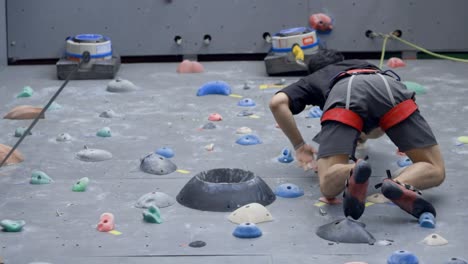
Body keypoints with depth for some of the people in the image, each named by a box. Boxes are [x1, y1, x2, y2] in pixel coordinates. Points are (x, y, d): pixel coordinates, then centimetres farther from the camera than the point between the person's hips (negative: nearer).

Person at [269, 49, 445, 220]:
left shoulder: (311, 80, 40)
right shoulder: (365, 65, 49)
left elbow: (277, 102, 19)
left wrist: (299, 146, 28)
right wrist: (365, 134, 74)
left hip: (344, 95, -2)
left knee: (329, 186, -6)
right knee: (435, 171, 6)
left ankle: (353, 173, -40)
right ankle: (400, 185, -27)